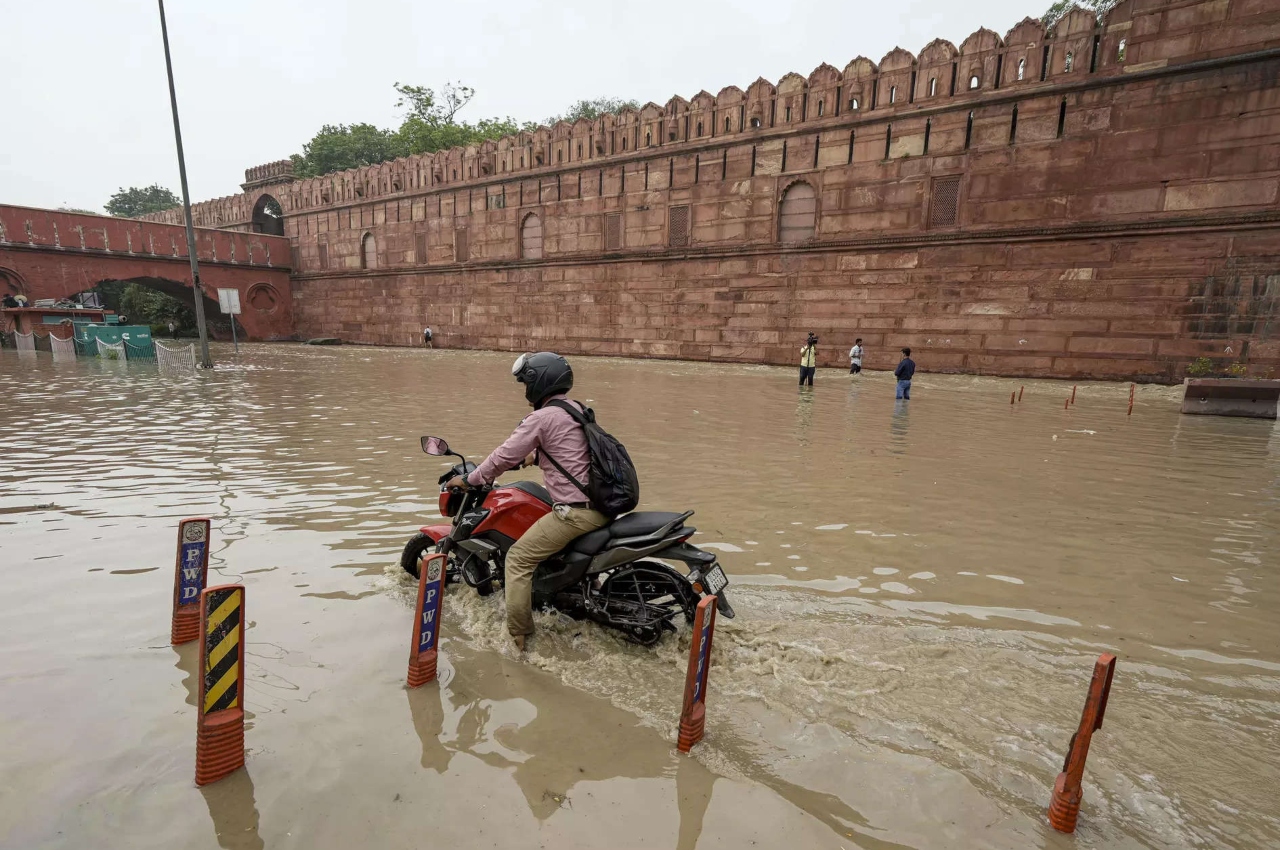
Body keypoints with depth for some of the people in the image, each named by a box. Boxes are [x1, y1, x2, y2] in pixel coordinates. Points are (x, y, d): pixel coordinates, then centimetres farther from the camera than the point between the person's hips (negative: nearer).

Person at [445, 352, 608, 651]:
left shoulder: (541, 418, -11)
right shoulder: (576, 410, 14)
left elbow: (504, 457, -6)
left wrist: (467, 480, 8)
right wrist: (528, 458, 33)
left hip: (576, 511, -9)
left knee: (518, 559, 2)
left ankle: (516, 637, 7)